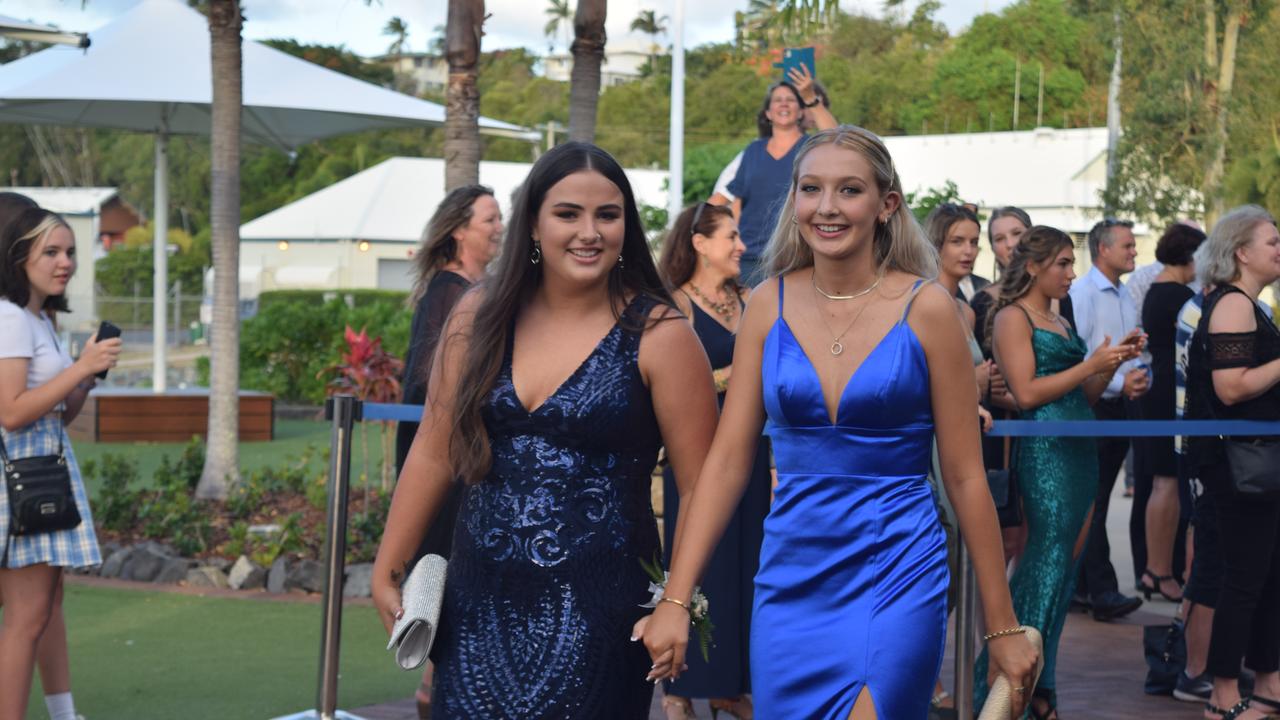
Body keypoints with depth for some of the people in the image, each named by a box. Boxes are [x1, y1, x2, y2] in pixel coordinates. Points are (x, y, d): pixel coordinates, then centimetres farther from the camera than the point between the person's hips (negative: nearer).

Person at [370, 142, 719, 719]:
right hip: (478, 604, 3)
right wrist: (388, 570, 9)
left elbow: (700, 487, -5)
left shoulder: (658, 336, -6)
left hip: (593, 613, -3)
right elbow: (434, 453, 8)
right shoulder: (480, 317, 4)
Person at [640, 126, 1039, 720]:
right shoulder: (769, 304, 3)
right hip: (790, 576, 3)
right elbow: (727, 459, 2)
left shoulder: (925, 308, -6)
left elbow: (965, 476, -2)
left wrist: (1003, 627, -1)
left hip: (898, 575, -3)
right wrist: (675, 600, -5)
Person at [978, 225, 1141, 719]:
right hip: (1043, 451, -9)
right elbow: (1026, 393, -15)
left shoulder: (1060, 322, 20)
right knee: (1048, 562, -10)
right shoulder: (1013, 318, -5)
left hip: (1079, 451, 9)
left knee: (1063, 565, 8)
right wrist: (1091, 365, -13)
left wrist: (1114, 361, 7)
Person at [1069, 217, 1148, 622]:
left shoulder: (1125, 296, 16)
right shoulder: (1082, 294, -11)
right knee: (1092, 503, -8)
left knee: (1098, 499, 13)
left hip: (1123, 406, 8)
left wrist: (1142, 379, 4)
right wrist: (1118, 383, -23)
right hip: (1092, 407, -8)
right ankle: (1102, 592, -10)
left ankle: (1082, 582, 21)